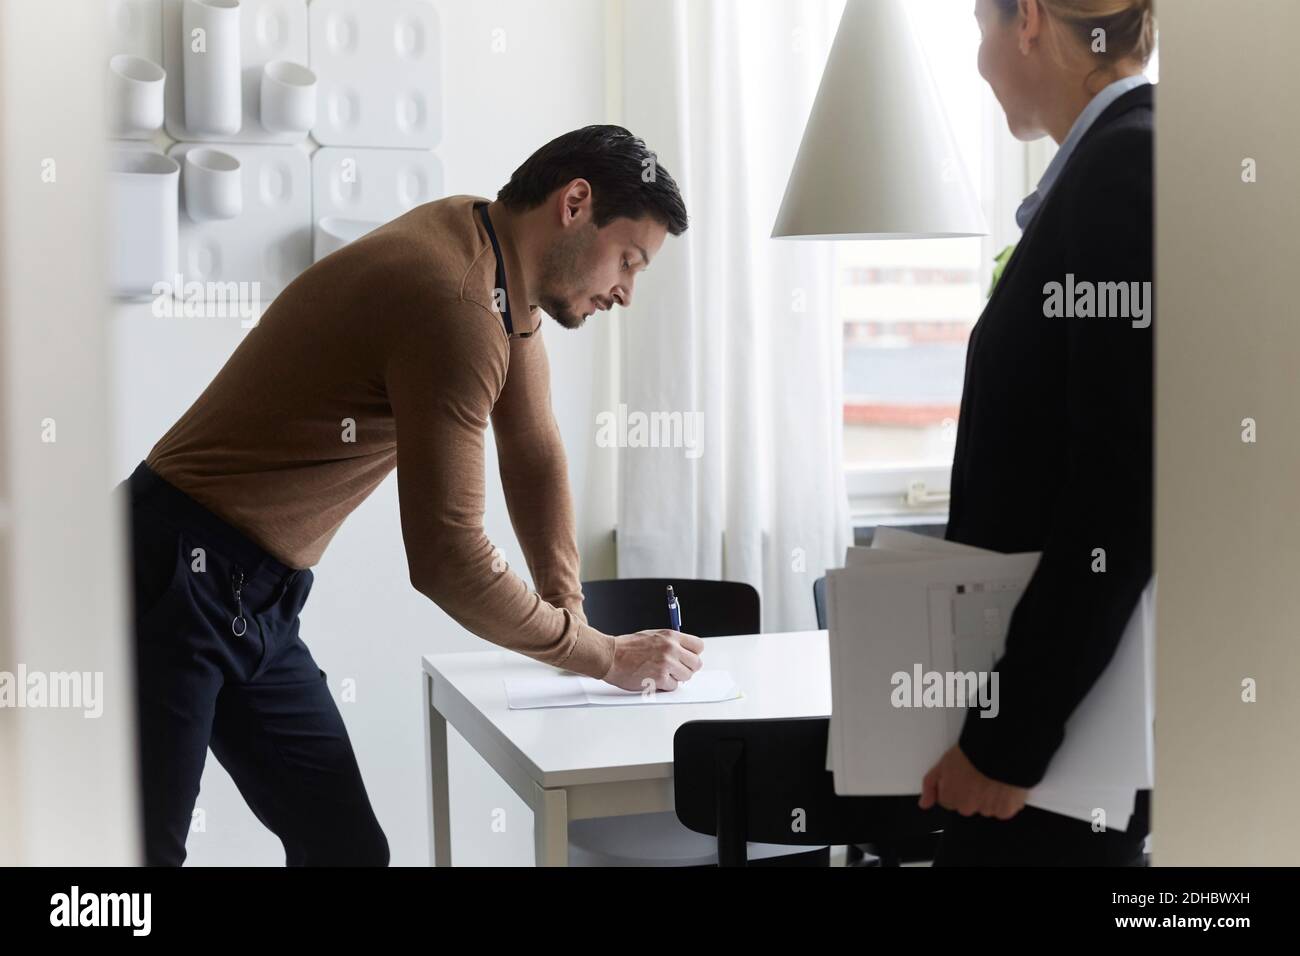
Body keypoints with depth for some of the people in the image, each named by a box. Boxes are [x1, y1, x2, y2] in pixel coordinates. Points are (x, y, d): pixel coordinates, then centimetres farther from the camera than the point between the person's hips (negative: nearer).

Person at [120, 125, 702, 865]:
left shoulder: (506, 270, 5)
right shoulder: (456, 302, -25)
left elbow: (536, 454, 13)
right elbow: (449, 558, -25)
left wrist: (572, 619, 7)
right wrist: (606, 657, -14)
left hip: (255, 603, 9)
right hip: (172, 582, -9)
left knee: (346, 847, 7)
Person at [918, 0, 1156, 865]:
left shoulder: (1128, 167, -17)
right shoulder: (1113, 164, 10)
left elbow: (1123, 495, -22)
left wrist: (1008, 738, -18)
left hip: (1072, 709, -9)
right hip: (1053, 682, 9)